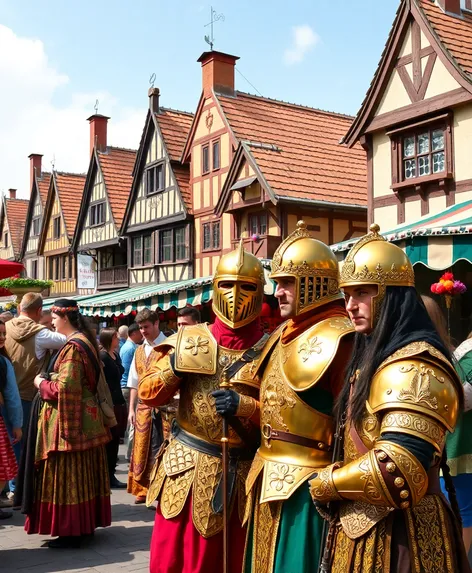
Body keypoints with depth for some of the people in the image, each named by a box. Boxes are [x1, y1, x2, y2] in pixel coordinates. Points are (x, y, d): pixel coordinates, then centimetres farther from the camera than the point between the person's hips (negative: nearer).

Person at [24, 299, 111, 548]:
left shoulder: (72, 347, -19)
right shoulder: (86, 341, 10)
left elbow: (64, 388, -25)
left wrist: (41, 383, -8)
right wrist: (49, 380, 13)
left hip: (69, 419, -10)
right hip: (85, 417, 10)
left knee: (68, 474, -2)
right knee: (82, 473, 14)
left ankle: (71, 532, 5)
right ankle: (85, 524, 23)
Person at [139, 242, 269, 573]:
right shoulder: (189, 341, 0)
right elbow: (148, 395, 3)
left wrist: (243, 406, -22)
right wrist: (173, 368, -16)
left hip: (242, 475, -1)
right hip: (185, 471, 1)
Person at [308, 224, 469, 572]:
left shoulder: (414, 366, -21)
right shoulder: (375, 356, 11)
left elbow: (397, 468, -28)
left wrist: (325, 486, -15)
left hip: (395, 533, -9)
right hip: (366, 526, 9)